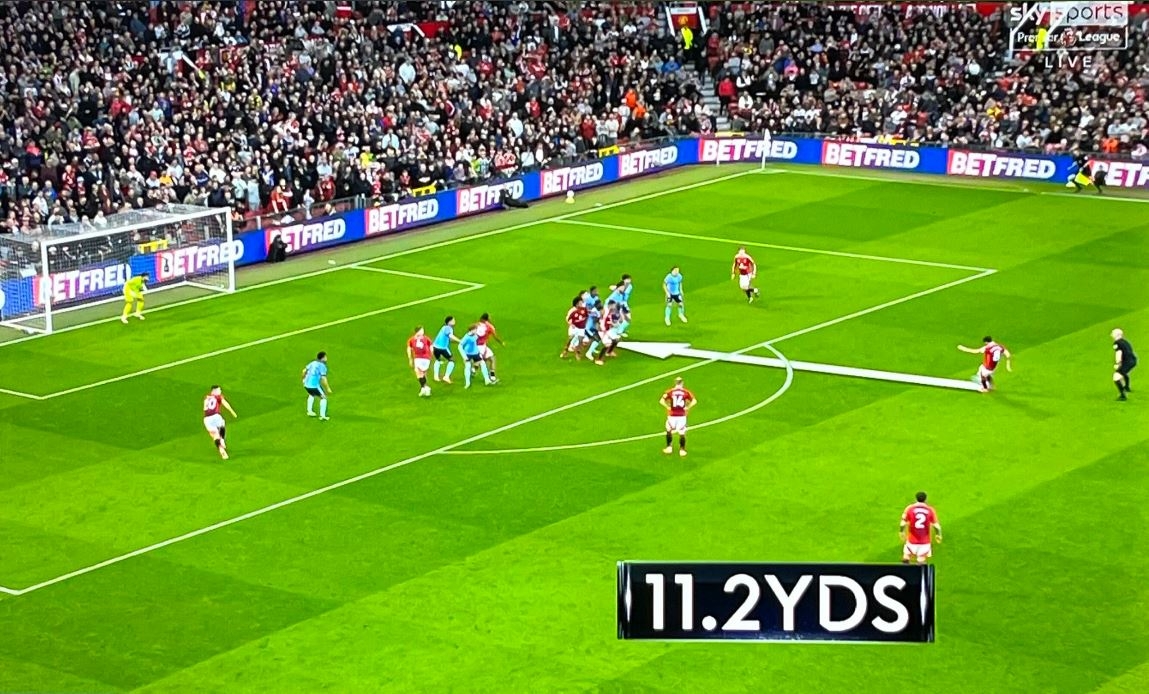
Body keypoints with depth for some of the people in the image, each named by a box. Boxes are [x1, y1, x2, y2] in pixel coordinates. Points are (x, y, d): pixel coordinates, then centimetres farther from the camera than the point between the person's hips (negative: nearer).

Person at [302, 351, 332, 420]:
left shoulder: (313, 363, 10)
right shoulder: (322, 366, -11)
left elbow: (304, 371, 18)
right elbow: (323, 379, -18)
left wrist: (304, 379, 36)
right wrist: (328, 388, -11)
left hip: (306, 384, 7)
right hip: (314, 385, -7)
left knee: (311, 395, 37)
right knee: (323, 398, 11)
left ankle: (309, 411, 38)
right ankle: (322, 416, 6)